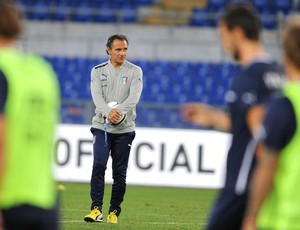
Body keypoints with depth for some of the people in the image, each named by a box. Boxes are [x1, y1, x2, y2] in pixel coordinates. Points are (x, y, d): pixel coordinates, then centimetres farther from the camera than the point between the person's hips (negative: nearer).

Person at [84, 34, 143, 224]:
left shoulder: (135, 71, 2)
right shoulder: (98, 71, 5)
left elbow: (134, 97, -12)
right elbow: (97, 96, -9)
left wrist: (119, 110, -30)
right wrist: (108, 112, -29)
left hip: (125, 129, 0)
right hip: (101, 126, 0)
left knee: (120, 172, 2)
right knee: (99, 165, -15)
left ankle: (114, 211, 12)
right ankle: (96, 209, -18)